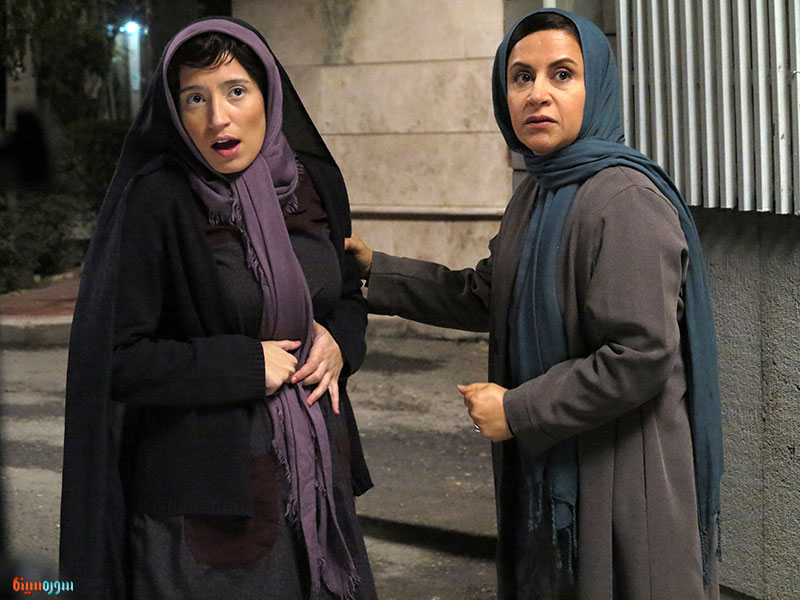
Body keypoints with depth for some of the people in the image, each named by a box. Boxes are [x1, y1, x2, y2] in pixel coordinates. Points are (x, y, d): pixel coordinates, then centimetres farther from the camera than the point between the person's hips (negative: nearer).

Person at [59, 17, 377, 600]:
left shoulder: (314, 182, 3)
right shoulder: (155, 202, -12)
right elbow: (113, 356, -15)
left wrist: (340, 342, -4)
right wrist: (244, 366, -16)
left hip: (319, 467, 5)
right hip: (205, 497, -5)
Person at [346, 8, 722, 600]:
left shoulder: (624, 202, -21)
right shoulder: (535, 196, 10)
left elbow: (641, 357, -26)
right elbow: (486, 296, 22)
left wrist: (517, 410, -17)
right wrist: (376, 268, 17)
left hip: (620, 478, -9)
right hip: (548, 463, 9)